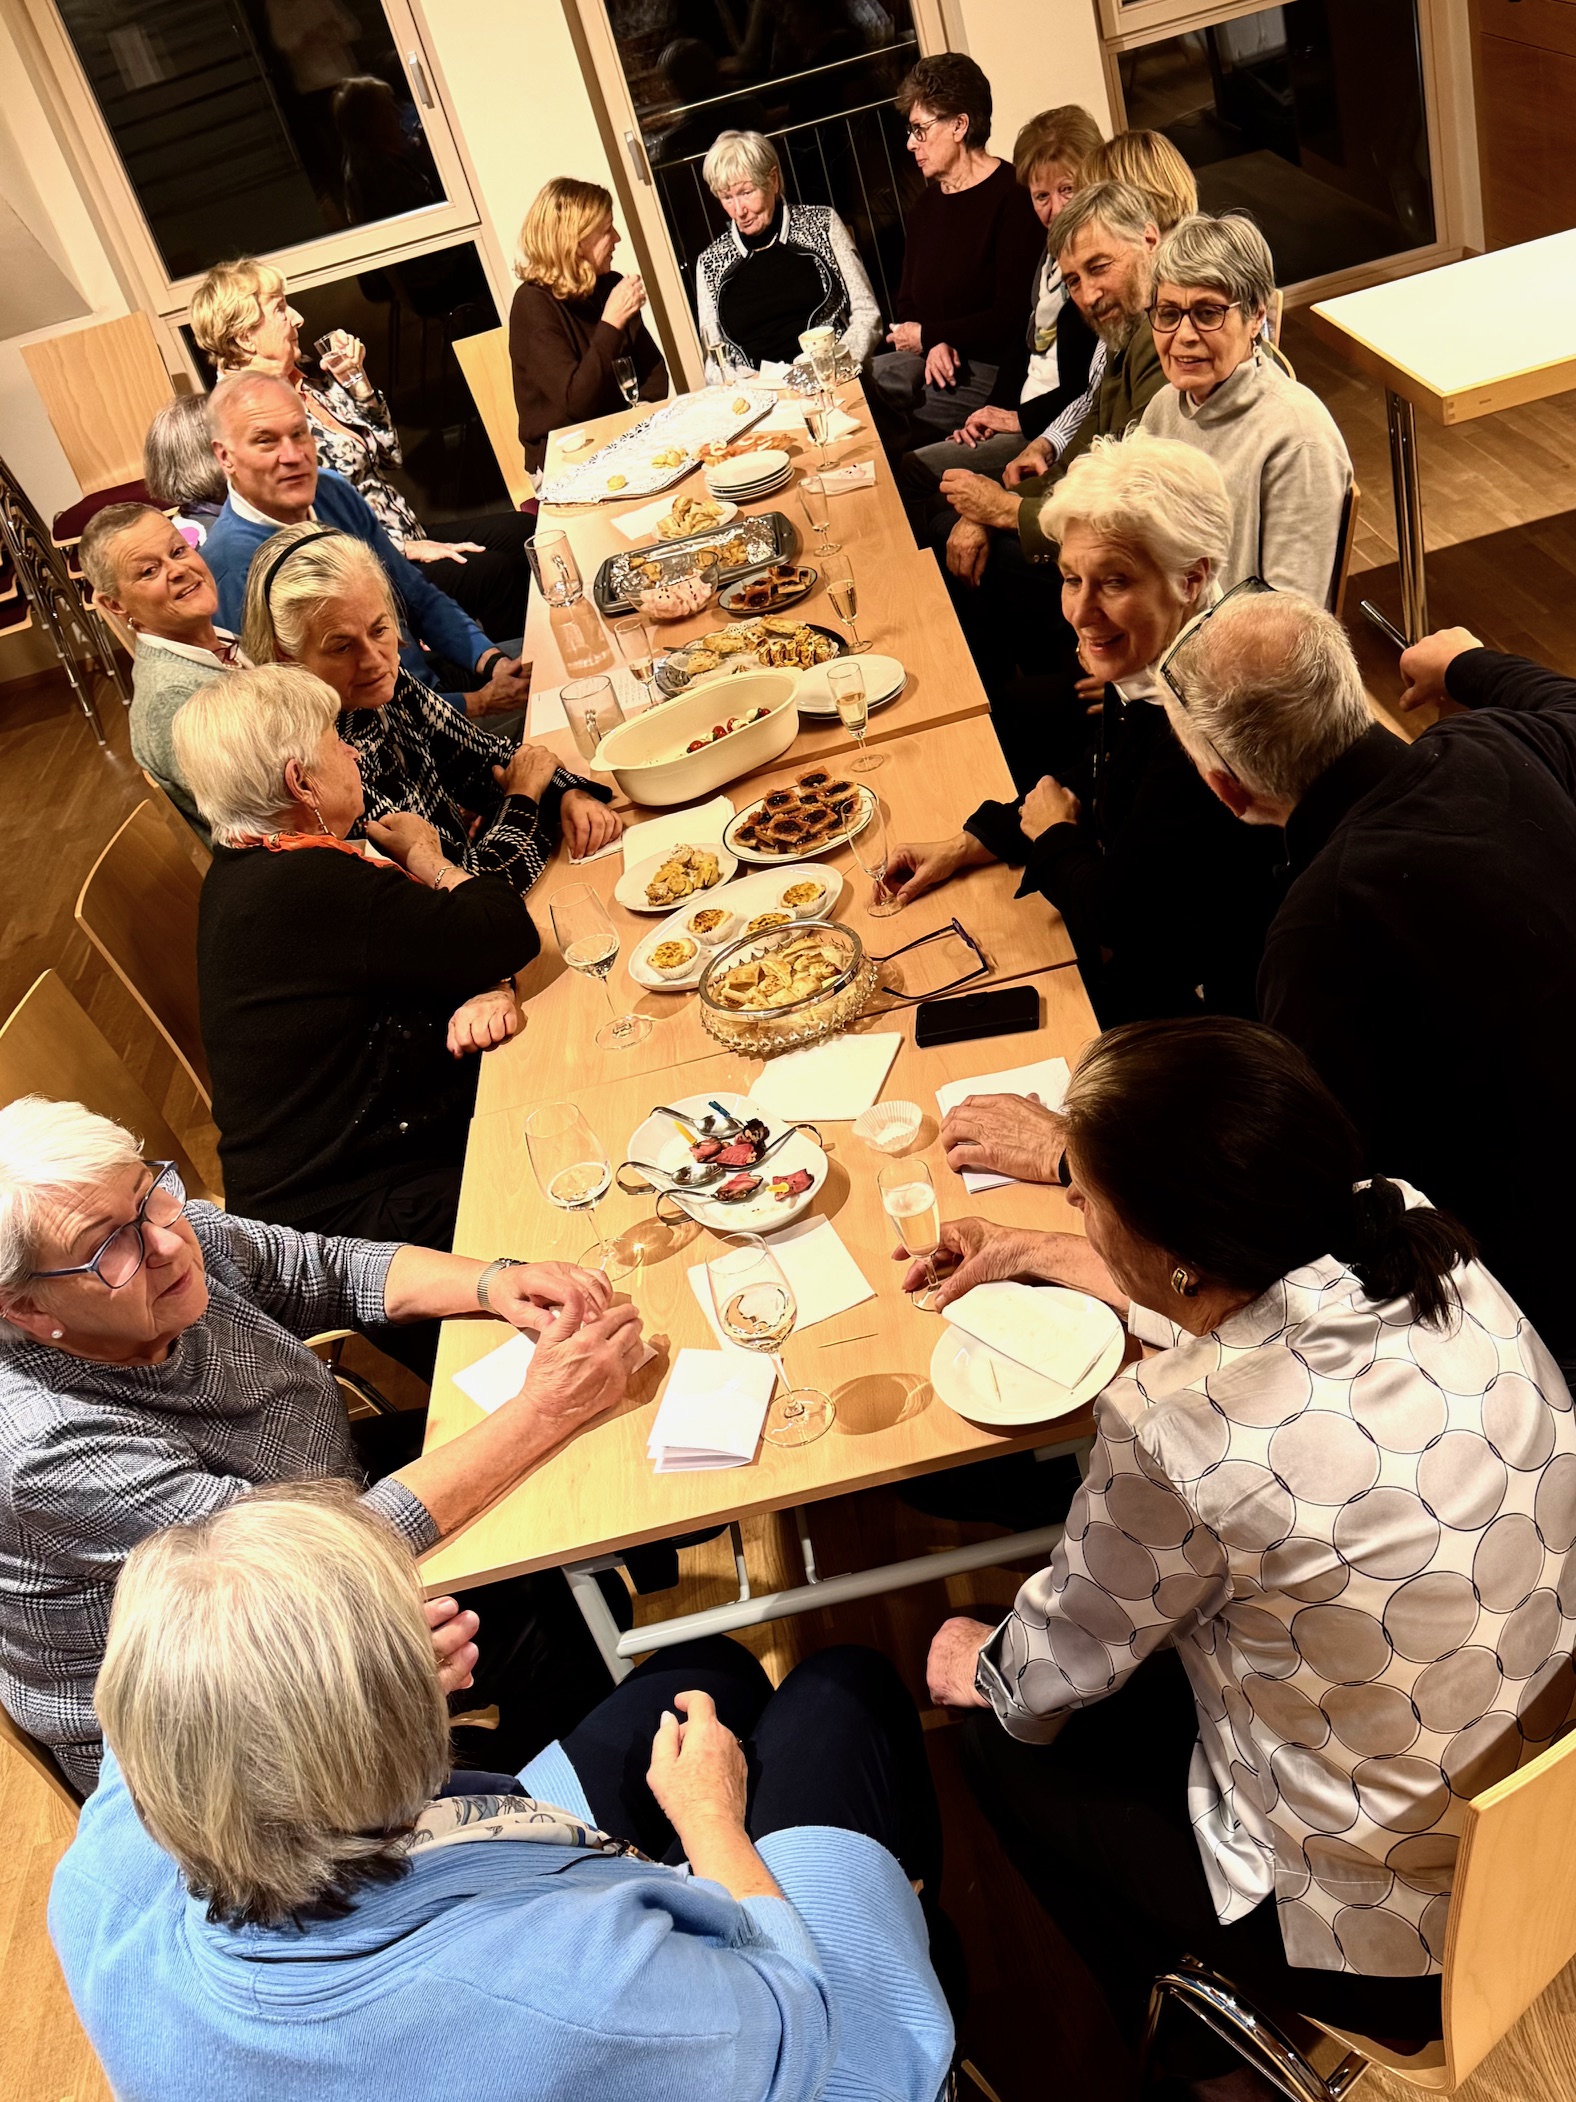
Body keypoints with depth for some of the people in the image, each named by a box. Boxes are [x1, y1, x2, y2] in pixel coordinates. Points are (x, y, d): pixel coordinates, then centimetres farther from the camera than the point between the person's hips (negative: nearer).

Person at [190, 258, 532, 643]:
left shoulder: (304, 382, 11)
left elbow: (388, 453, 16)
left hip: (406, 538, 10)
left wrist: (354, 378, 4)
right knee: (493, 572, -22)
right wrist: (406, 549, -17)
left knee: (520, 531, 1)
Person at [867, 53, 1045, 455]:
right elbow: (908, 303, 16)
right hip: (934, 357, 8)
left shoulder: (1011, 197, -10)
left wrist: (927, 335, -8)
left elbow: (1011, 317, -16)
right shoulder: (927, 203, 16)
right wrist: (935, 345, -7)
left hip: (991, 371, -8)